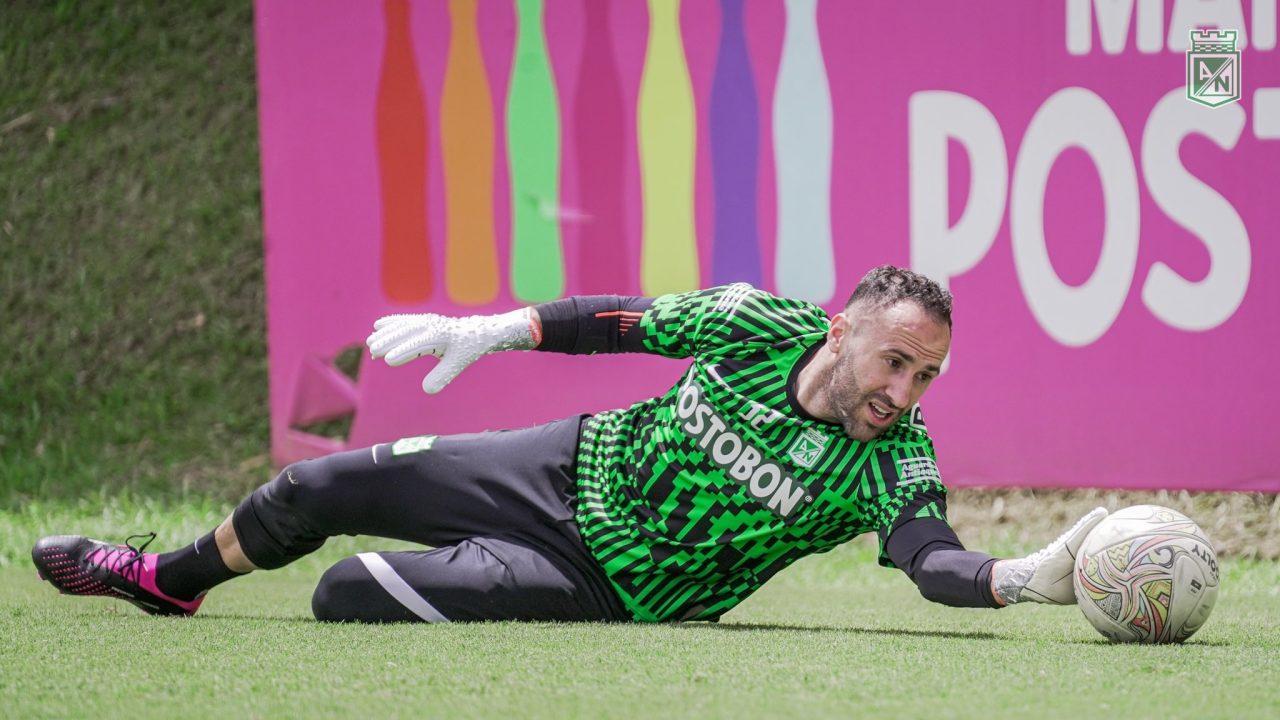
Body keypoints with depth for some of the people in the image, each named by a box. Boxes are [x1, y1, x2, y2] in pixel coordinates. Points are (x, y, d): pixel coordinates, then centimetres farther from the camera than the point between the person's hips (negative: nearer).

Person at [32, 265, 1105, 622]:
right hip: (571, 468, 3)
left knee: (350, 596, -15)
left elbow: (933, 558, -41)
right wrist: (487, 332, -7)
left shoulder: (891, 461, -25)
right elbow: (623, 321, -3)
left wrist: (1029, 578, -61)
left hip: (613, 587, -3)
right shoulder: (762, 325, -16)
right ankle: (170, 577, 43)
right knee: (316, 491, 11)